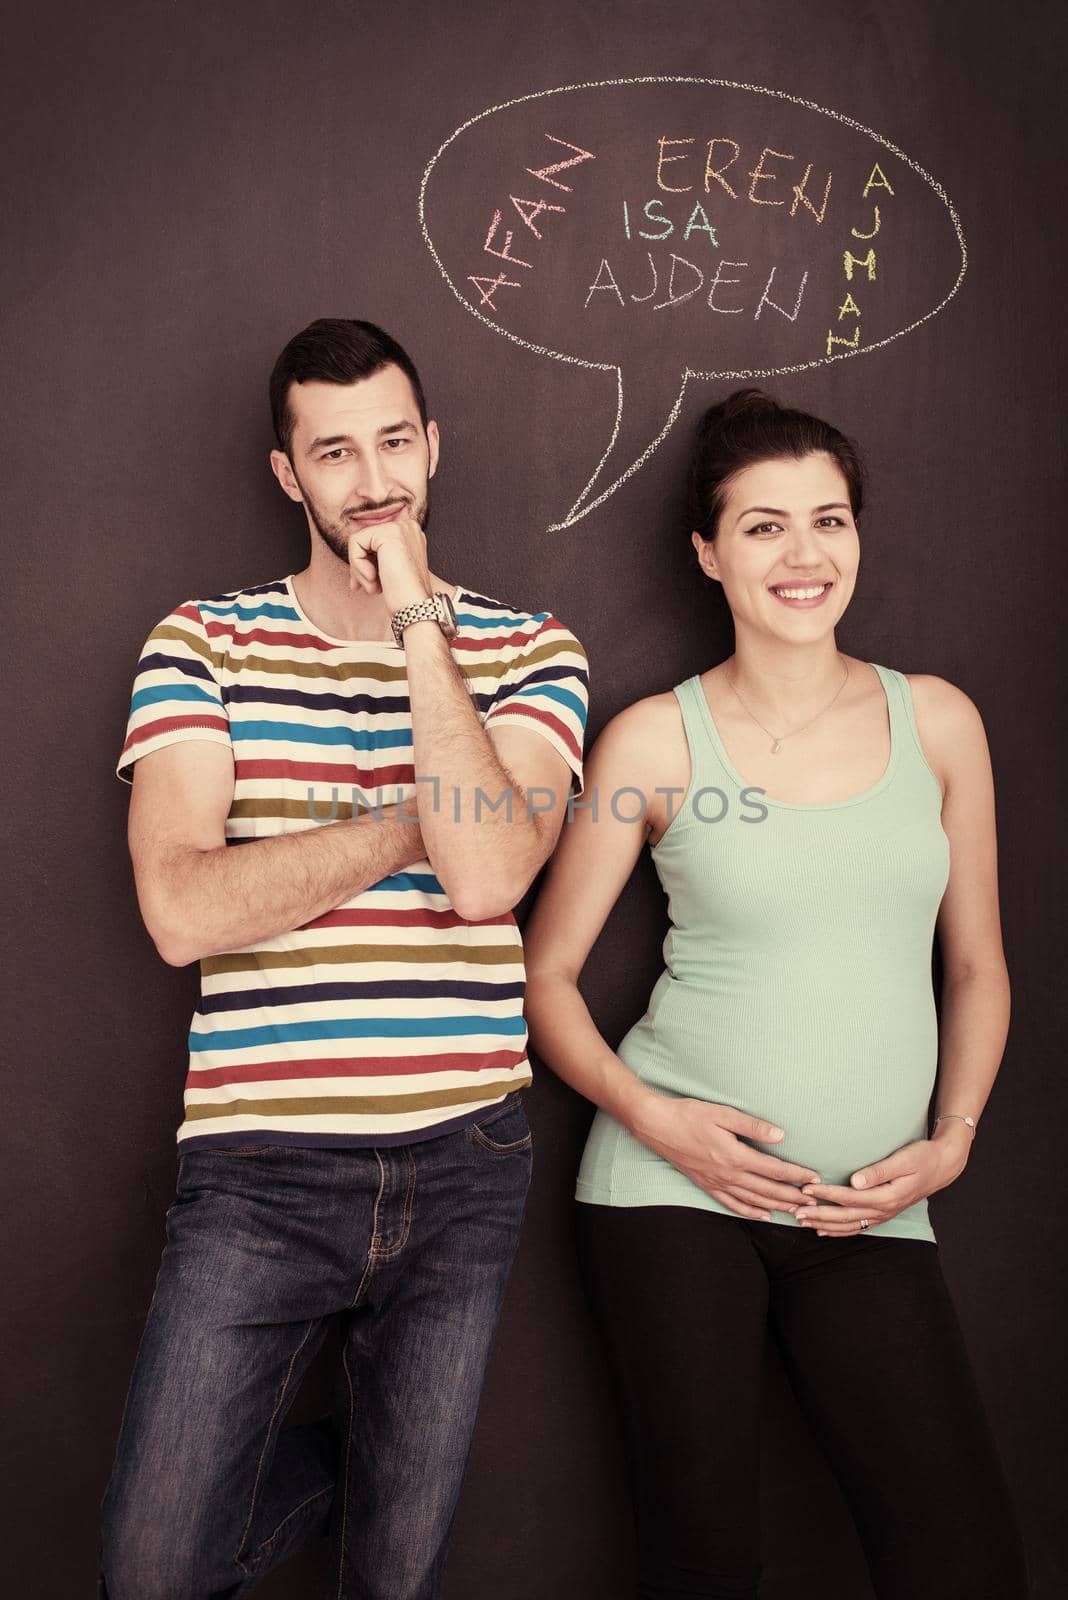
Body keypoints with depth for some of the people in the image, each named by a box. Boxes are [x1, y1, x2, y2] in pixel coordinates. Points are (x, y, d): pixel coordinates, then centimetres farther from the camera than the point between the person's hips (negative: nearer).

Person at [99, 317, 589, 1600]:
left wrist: (417, 624, -14)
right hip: (257, 1167, 0)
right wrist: (428, 810, -11)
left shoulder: (525, 650, 3)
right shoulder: (202, 643, 1)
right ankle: (338, 1462, 34)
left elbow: (487, 875, -15)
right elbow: (182, 909, -12)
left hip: (461, 1166, 1)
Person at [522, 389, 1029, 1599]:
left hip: (872, 1211, 2)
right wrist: (647, 1113, -10)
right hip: (673, 1185, -2)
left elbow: (976, 964, 14)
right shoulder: (656, 739, -1)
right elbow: (545, 972, 4)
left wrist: (949, 1142, 2)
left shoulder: (937, 720, 7)